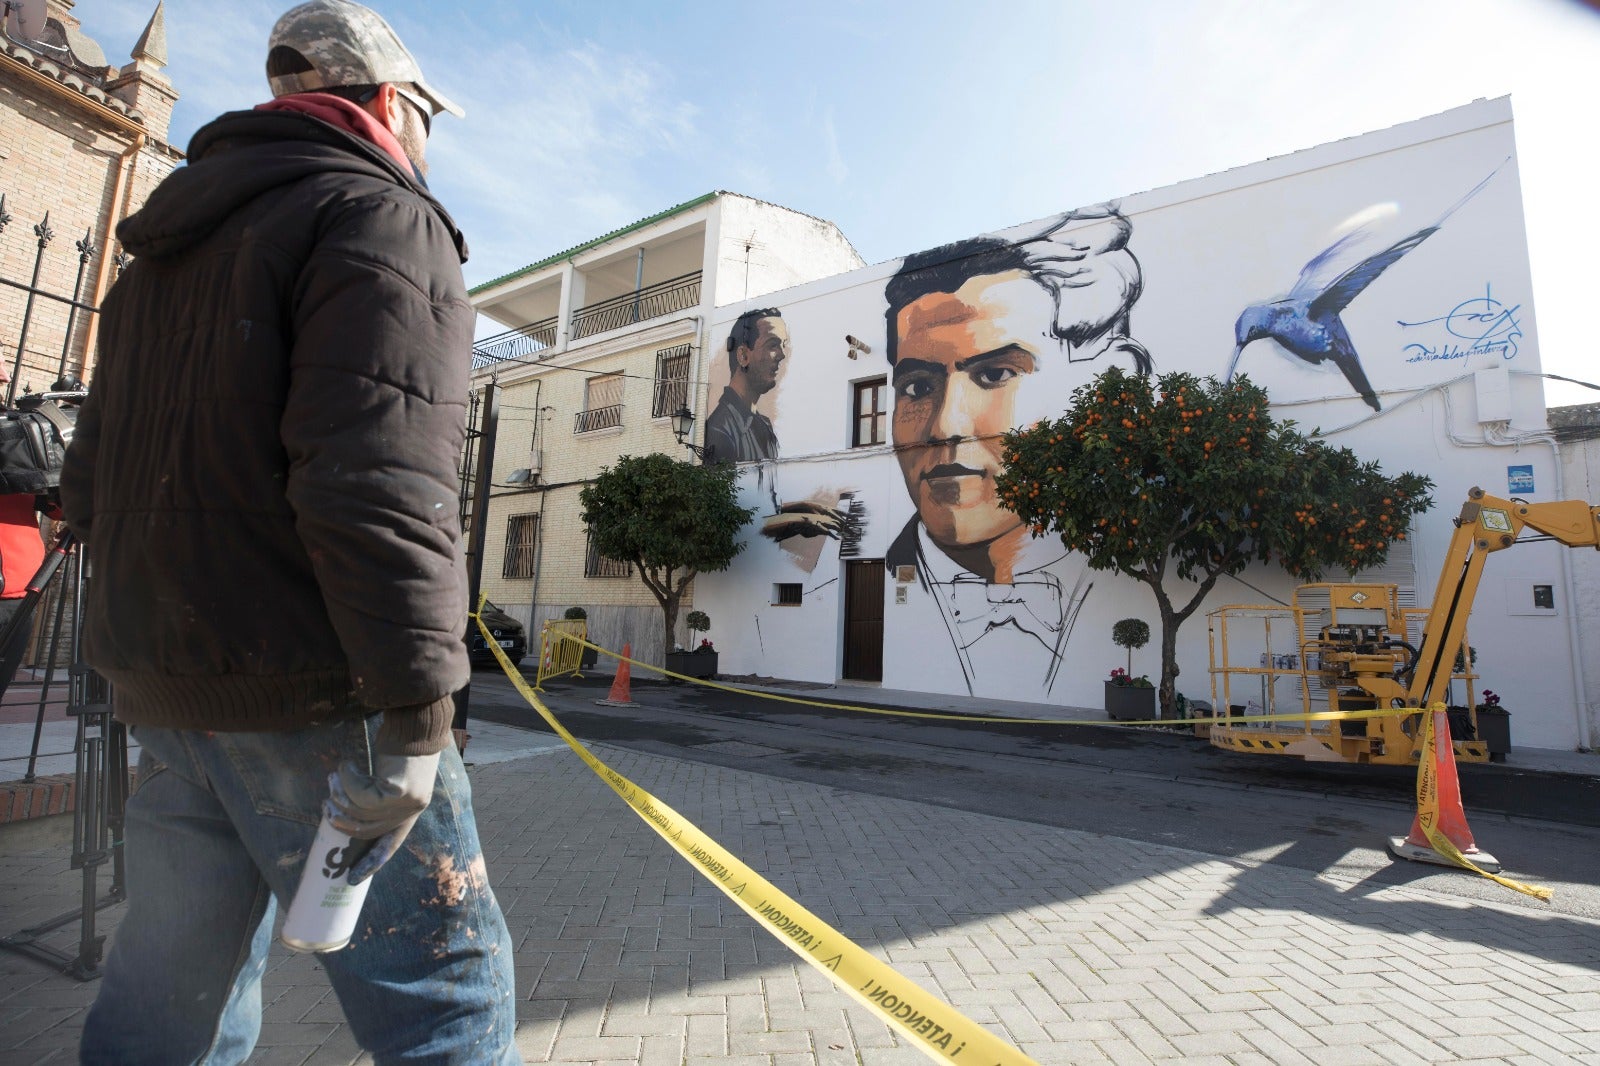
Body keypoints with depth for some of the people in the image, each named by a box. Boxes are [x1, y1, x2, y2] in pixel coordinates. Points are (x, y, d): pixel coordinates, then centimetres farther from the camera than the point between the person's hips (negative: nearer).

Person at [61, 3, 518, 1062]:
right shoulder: (380, 217, -6)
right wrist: (417, 706, -22)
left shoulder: (169, 244, 22)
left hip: (163, 690, 9)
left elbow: (91, 485, 22)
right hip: (314, 698, -9)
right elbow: (380, 476, -23)